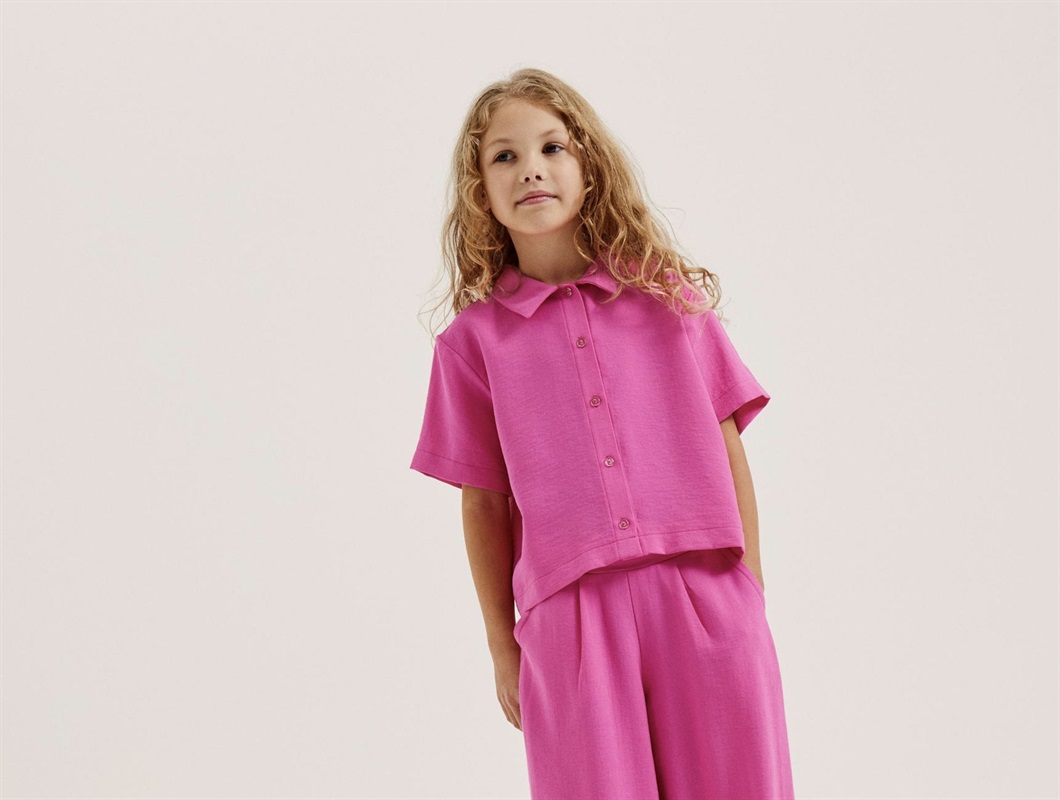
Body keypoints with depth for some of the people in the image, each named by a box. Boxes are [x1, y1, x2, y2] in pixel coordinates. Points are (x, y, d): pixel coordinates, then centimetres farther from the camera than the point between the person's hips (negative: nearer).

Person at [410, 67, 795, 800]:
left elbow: (729, 448, 8)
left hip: (704, 591, 1)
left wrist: (752, 595, 6)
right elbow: (484, 500, 8)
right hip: (570, 610, -1)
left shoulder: (670, 295, 7)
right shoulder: (474, 339, 5)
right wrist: (502, 647, 10)